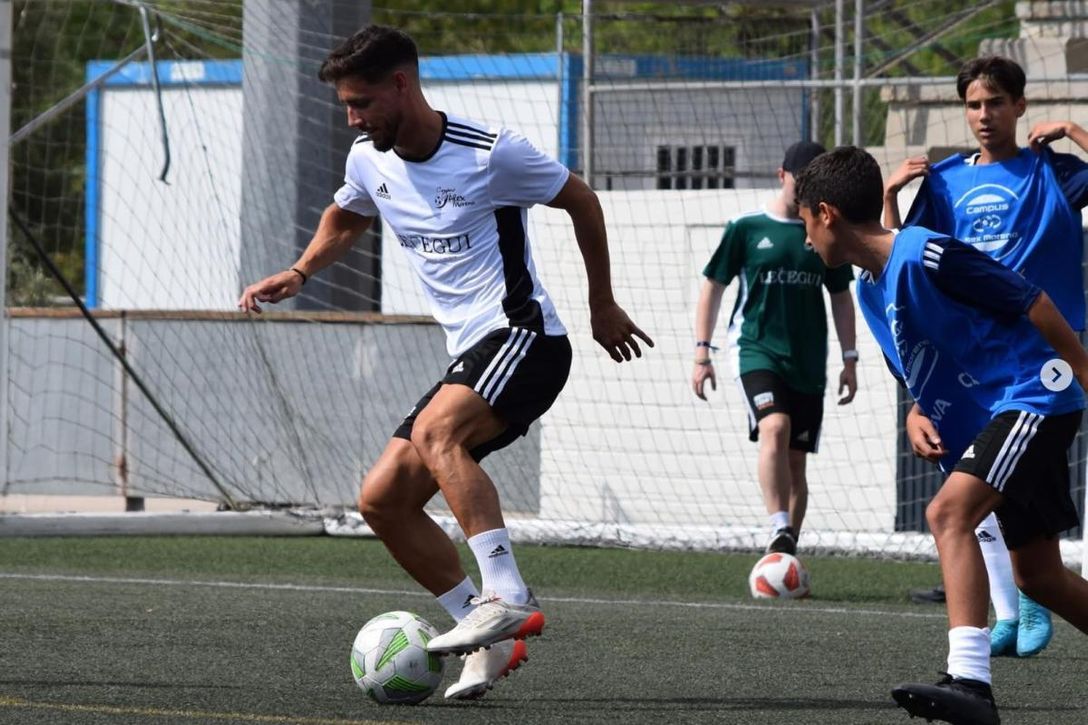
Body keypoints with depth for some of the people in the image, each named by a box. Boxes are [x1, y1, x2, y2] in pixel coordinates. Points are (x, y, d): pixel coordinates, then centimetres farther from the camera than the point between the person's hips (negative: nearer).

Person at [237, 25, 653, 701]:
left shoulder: (491, 152, -13)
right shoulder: (369, 161, 7)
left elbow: (581, 200, 2)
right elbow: (346, 218, 31)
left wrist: (602, 304, 10)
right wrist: (299, 274, 13)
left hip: (523, 336, -8)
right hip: (470, 356, 8)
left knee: (436, 433, -34)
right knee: (383, 499, -2)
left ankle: (506, 595, -38)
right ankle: (493, 639, 1)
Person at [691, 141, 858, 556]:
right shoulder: (746, 229, 1)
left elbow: (841, 298, 19)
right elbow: (713, 288, 5)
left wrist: (849, 358, 14)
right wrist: (702, 351, -1)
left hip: (808, 363, 4)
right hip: (756, 351, -4)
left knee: (795, 461, 5)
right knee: (774, 428, -29)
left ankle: (786, 557, 13)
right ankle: (780, 532, -37)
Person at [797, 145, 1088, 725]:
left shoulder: (928, 255, -18)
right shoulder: (868, 289, 10)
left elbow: (1031, 303, -14)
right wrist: (923, 415, 7)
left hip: (1035, 398, -10)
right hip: (990, 420, 10)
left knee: (948, 512, -27)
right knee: (1038, 577, 11)